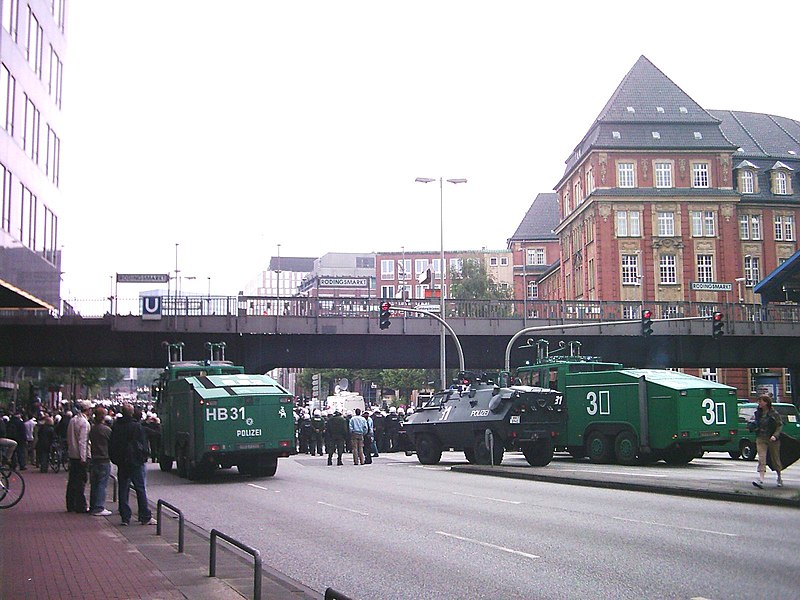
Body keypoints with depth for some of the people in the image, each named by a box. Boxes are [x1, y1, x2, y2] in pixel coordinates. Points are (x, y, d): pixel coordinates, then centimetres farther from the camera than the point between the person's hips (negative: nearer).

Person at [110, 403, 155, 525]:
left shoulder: (116, 427, 4)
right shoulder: (137, 426, -10)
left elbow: (111, 445, 9)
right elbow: (143, 443, -8)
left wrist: (115, 459, 17)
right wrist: (144, 457, 4)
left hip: (121, 463, 4)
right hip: (136, 462, -4)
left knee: (123, 490, 8)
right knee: (141, 489, 1)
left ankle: (125, 517, 6)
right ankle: (145, 517, 2)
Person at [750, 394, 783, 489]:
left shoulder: (774, 413, -6)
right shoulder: (757, 413, 7)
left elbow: (780, 425, -6)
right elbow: (755, 424, 21)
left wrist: (775, 435, -19)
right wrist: (752, 425, -2)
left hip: (772, 439, -3)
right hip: (761, 439, 3)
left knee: (775, 459, 11)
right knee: (761, 458, -12)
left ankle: (779, 478, 31)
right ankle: (761, 479, -22)